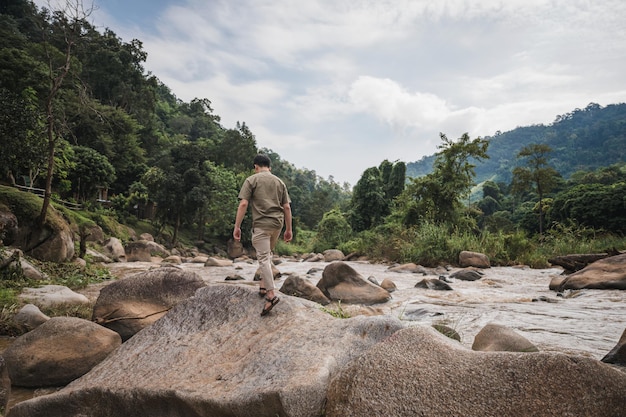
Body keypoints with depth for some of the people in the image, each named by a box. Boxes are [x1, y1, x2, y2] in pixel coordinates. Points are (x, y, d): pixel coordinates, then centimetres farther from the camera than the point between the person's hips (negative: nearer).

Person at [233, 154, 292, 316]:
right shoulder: (279, 182, 15)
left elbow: (243, 204, -8)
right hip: (277, 224, 5)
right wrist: (288, 229, 15)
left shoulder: (251, 180, 2)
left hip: (261, 224, -5)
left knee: (263, 258, -5)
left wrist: (237, 227, -6)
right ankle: (264, 286, 23)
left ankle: (271, 295, -12)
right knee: (267, 254, 22)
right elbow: (287, 207, 10)